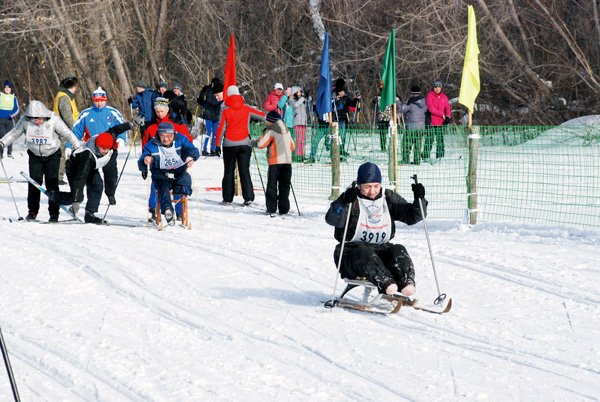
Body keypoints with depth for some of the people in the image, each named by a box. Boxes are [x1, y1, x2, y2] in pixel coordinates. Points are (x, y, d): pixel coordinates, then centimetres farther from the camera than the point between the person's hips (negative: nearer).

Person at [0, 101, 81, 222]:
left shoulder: (54, 120, -20)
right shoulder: (25, 120, -14)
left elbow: (68, 134, -12)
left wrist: (79, 149, -12)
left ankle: (54, 213, -2)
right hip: (35, 156, 2)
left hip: (52, 155, -2)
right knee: (34, 182, -7)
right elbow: (14, 133, 1)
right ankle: (32, 211, 4)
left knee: (52, 183, -9)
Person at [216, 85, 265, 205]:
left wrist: (217, 145, 1)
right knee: (245, 170, 3)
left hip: (229, 145, -1)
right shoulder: (246, 109, 0)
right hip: (244, 143, 1)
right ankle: (248, 197, -6)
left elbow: (221, 129, -6)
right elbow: (263, 116, 6)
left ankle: (227, 198, 8)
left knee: (229, 171, 8)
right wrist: (253, 119, 27)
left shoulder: (226, 110, -6)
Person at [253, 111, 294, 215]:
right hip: (287, 161, 5)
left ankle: (271, 208, -2)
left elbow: (261, 144, -9)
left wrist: (253, 143, 10)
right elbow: (292, 146, 19)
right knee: (284, 186, 9)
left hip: (275, 162, -5)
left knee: (272, 186, 1)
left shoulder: (270, 131, -6)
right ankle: (284, 209, 7)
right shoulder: (287, 131, 14)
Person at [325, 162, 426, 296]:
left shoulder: (389, 198, 11)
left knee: (399, 250, -26)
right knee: (364, 253, -37)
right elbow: (332, 220, -18)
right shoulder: (351, 199, -2)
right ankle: (385, 283, -55)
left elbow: (412, 216, 9)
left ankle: (406, 283, -47)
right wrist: (344, 203, -36)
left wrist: (419, 199, -11)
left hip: (381, 249, 4)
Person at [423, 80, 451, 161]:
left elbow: (447, 108, 13)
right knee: (430, 139, -5)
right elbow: (431, 108, -15)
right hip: (431, 122, -5)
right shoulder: (430, 96, -5)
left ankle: (440, 156, 9)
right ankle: (425, 156, 0)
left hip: (440, 122, 5)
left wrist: (448, 116, -5)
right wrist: (442, 114, -12)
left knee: (440, 139, 4)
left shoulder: (444, 97, 12)